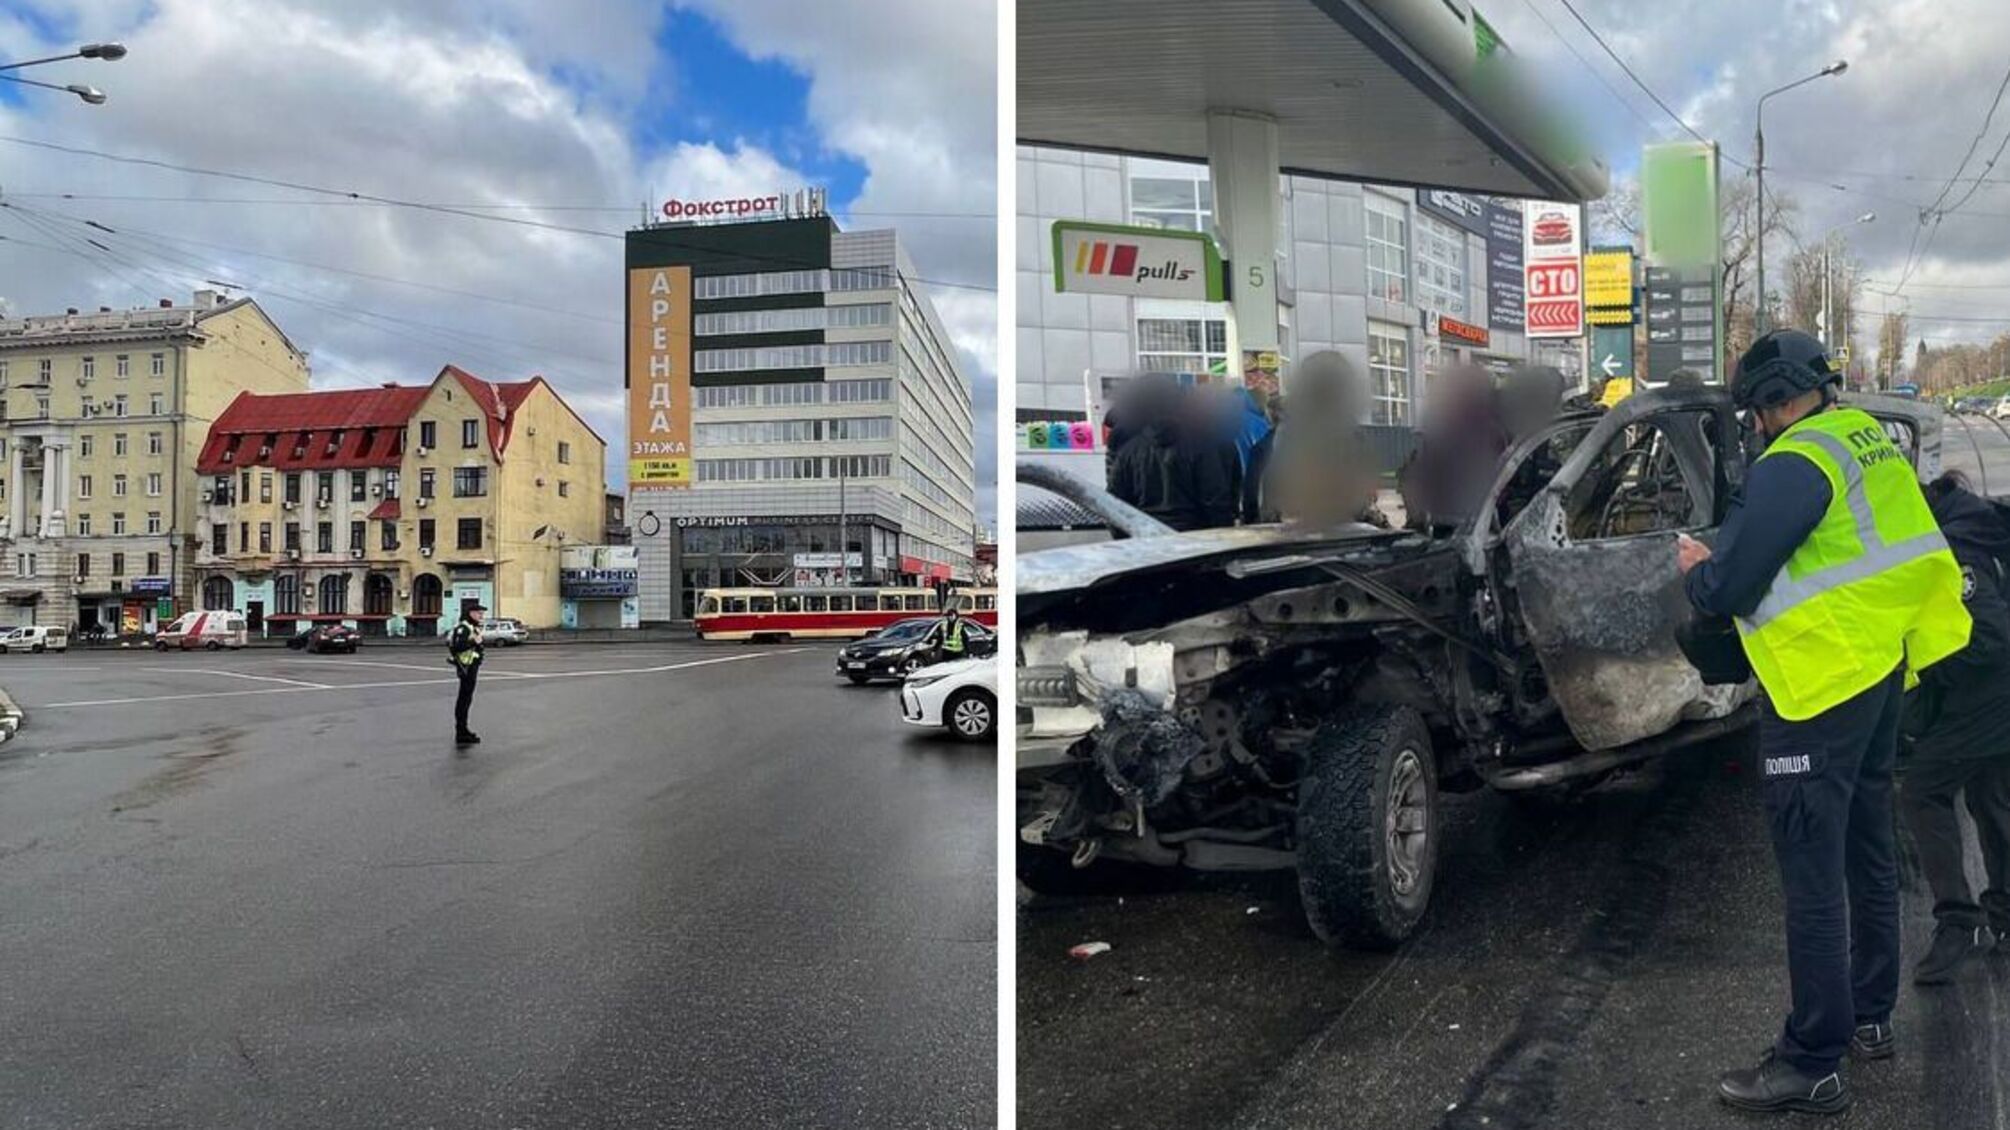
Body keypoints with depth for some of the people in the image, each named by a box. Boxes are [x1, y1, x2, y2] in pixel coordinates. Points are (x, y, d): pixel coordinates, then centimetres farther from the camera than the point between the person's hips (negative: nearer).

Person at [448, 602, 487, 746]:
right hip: (467, 667, -11)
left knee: (465, 699, 18)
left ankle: (462, 730, 28)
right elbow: (456, 646, -26)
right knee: (464, 699, -9)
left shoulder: (473, 627, 16)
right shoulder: (463, 628, -16)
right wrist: (473, 642, -26)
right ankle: (461, 735, -7)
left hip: (472, 667, 11)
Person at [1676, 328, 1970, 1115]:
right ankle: (1870, 1016, 35)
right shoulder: (1869, 440, 10)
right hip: (1880, 669, 10)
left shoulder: (1795, 465, -18)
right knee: (1867, 852, 20)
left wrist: (1697, 569, 4)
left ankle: (1812, 1064, 3)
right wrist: (1726, 556, 18)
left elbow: (1726, 590, -18)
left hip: (1821, 687, -10)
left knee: (1814, 877, -4)